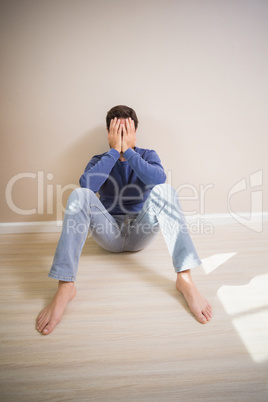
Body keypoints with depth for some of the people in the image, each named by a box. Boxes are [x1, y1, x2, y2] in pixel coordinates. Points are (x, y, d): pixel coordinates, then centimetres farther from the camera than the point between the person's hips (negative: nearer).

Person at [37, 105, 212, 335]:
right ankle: (65, 287, -33)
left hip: (141, 232, 0)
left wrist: (128, 151, -16)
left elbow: (159, 179, -20)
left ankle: (184, 278, -36)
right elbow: (87, 184, -18)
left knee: (164, 190, -27)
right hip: (110, 233, 1)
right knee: (80, 194, -26)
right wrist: (114, 151, -14)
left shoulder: (148, 156, 6)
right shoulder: (100, 160, 7)